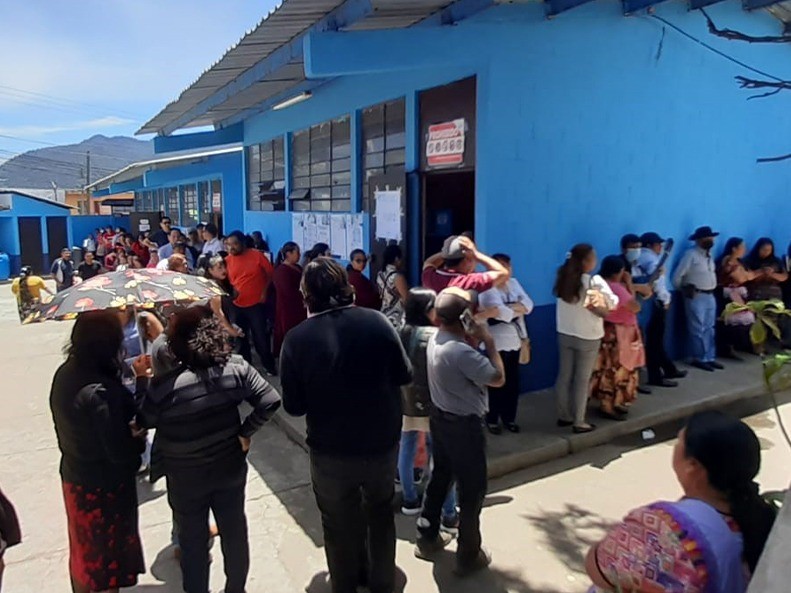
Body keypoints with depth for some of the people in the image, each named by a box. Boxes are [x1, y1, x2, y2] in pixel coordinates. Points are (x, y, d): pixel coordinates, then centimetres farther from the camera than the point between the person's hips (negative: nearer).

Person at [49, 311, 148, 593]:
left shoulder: (65, 374, -6)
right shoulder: (100, 391, -32)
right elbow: (120, 452, -27)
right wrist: (139, 439, -7)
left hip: (74, 475, 8)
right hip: (105, 486, -8)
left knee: (84, 551, 28)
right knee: (107, 559, 15)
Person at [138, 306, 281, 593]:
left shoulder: (164, 385, -25)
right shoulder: (236, 367, -16)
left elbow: (143, 423, -8)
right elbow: (271, 401, -16)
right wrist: (245, 433, -5)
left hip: (185, 478, -3)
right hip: (231, 467, 3)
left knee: (193, 540, 20)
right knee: (235, 531, 23)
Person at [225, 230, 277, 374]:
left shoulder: (257, 255, -9)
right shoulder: (227, 260, -1)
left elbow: (271, 273, -2)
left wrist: (265, 291, -9)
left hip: (256, 304, -4)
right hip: (237, 305, 4)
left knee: (261, 336, -1)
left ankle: (269, 366, 12)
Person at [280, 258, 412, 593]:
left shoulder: (297, 338, -19)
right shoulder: (377, 322, -14)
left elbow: (294, 406, -13)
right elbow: (405, 375, -3)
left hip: (331, 451, -2)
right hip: (382, 442, 2)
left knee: (340, 524, 22)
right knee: (380, 512, 27)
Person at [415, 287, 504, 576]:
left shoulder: (435, 340, -2)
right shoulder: (461, 352, -30)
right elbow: (498, 378, -21)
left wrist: (474, 341, -6)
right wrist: (488, 341, -14)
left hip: (440, 418, 9)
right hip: (464, 425, -9)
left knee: (440, 477, 23)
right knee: (472, 490, 8)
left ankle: (427, 538, 37)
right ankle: (469, 556, 24)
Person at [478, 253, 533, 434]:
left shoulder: (513, 283, 7)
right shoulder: (488, 289, -16)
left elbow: (528, 304, -4)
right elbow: (502, 313, -27)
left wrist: (509, 308, -20)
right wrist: (518, 308, -10)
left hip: (514, 342, 7)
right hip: (495, 344, -7)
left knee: (512, 383, 15)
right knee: (495, 384, 4)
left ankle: (509, 417, 30)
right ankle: (492, 419, 20)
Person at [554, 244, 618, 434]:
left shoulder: (564, 278, 0)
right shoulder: (594, 281, -17)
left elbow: (577, 303, 5)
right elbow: (612, 304, -17)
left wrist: (599, 309, 2)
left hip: (564, 334, 5)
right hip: (588, 337, -5)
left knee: (564, 376, 13)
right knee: (582, 380, 5)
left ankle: (564, 416, 25)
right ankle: (579, 422, 13)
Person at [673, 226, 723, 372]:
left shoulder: (709, 255, 11)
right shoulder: (691, 255, -13)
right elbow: (677, 277, -13)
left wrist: (712, 289, 9)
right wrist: (685, 290, 0)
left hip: (710, 296, 8)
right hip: (696, 297, -8)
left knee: (709, 329, 12)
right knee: (698, 330, -2)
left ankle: (710, 358, 20)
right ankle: (700, 359, 6)